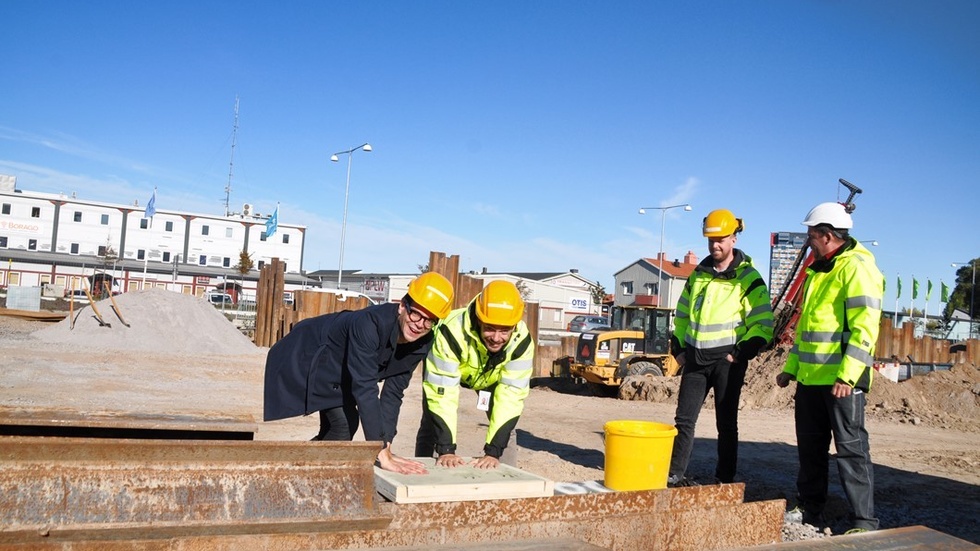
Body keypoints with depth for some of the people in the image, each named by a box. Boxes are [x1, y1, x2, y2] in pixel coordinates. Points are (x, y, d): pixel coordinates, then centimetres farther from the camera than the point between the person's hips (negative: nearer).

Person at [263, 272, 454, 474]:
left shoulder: (422, 343, -20)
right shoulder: (370, 323, -42)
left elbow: (393, 393, -13)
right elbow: (364, 389, -45)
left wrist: (386, 447, -20)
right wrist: (382, 455, -46)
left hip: (337, 366, 8)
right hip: (305, 357, -8)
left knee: (332, 431, 18)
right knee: (345, 423, -18)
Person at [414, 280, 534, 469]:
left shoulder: (521, 341, -36)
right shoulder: (452, 331, -43)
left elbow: (511, 396, -34)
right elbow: (442, 391, -40)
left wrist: (493, 452, -39)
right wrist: (446, 449, -42)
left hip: (490, 376, 2)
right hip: (446, 368, -2)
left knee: (505, 429, -8)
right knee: (431, 425, -4)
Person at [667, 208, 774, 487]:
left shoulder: (748, 279, -5)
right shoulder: (698, 274, 12)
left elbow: (763, 325, -8)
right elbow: (682, 315, 20)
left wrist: (740, 354, -14)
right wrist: (678, 348, 11)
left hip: (726, 360, -5)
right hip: (695, 358, 5)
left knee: (726, 423, 4)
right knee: (684, 419, 5)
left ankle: (725, 480, 14)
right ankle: (675, 474, 13)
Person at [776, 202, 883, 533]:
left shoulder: (857, 268, -11)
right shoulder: (818, 271, 18)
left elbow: (864, 328, -20)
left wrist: (847, 375, -26)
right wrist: (791, 367, 21)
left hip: (841, 378, -9)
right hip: (810, 377, 9)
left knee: (851, 447, -3)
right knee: (810, 446, 14)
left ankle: (864, 522, 5)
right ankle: (809, 512, 26)